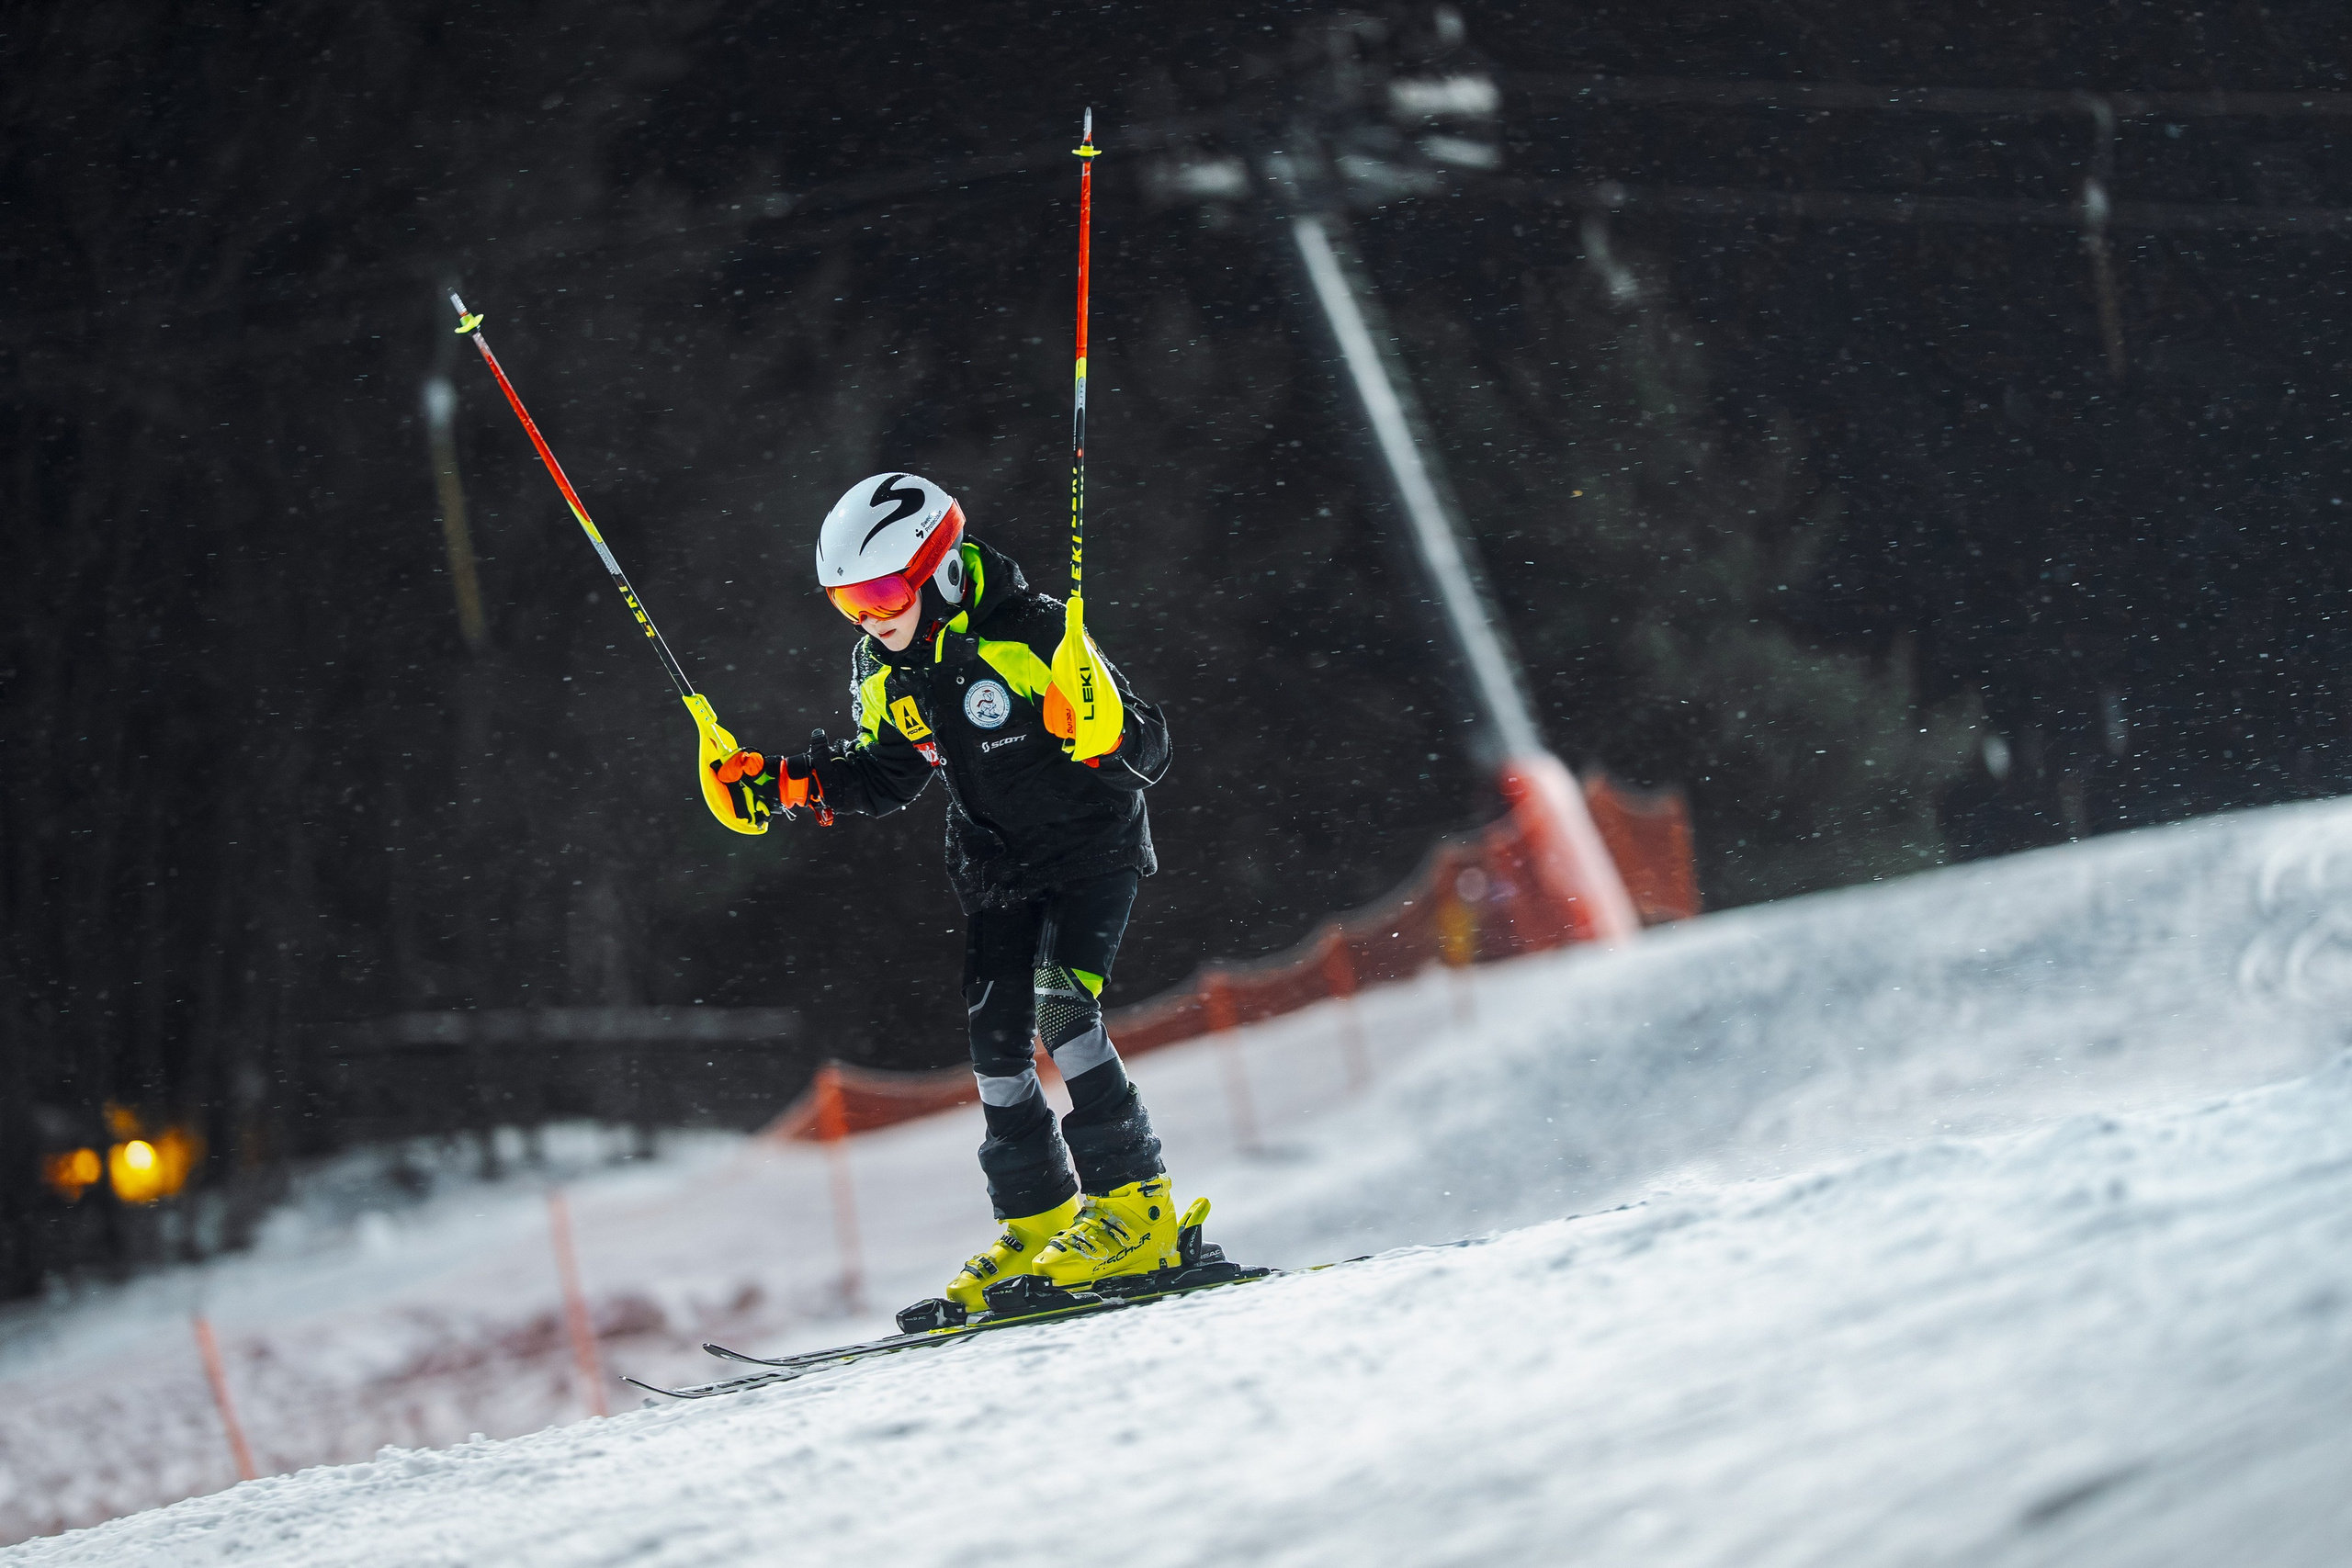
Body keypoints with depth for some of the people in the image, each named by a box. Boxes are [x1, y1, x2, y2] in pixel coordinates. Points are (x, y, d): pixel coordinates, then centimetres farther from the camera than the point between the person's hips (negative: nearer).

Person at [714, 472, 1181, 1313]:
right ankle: (1038, 1224, 11)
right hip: (995, 867, 7)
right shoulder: (884, 672, -3)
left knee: (1061, 1009, -23)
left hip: (1092, 848, -7)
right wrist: (786, 783, -1)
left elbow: (1149, 748, -21)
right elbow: (884, 777, 14)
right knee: (997, 1047, 0)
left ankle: (1134, 1207, -19)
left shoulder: (1031, 634, -22)